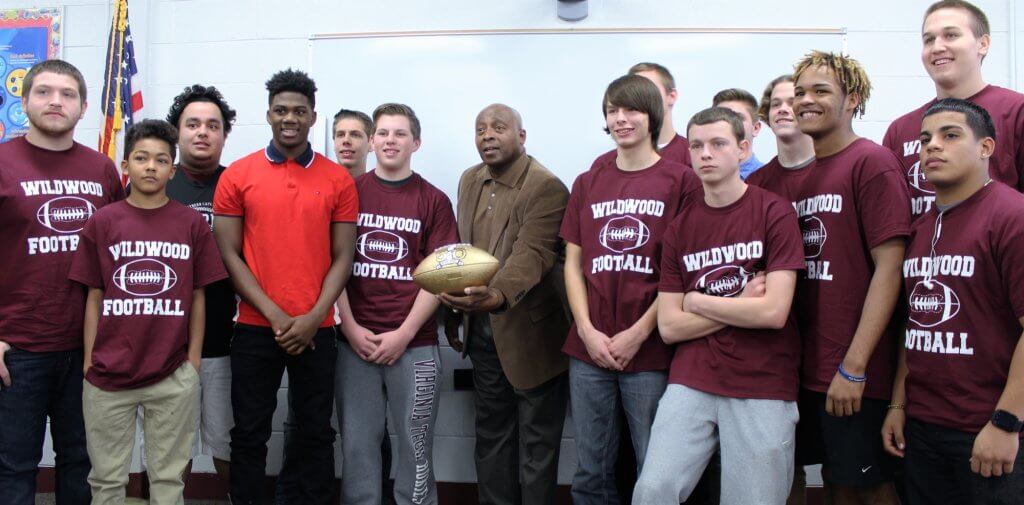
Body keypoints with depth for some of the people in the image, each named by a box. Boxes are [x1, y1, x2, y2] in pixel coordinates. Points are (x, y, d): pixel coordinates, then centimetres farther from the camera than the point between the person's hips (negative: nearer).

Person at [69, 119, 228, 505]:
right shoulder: (101, 222, 3)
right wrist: (89, 362, 2)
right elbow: (94, 298, 5)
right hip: (108, 376, 1)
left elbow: (198, 297, 4)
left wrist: (193, 361, 0)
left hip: (174, 378, 0)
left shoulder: (192, 224, 2)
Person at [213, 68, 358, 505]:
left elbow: (342, 257, 2)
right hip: (254, 328, 0)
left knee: (315, 434, 10)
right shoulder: (238, 176, 1)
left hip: (317, 330, 1)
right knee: (250, 434, 10)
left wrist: (313, 318, -10)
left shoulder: (338, 180, 3)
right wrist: (273, 314, -10)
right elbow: (229, 253, -1)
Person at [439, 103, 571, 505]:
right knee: (491, 434, 17)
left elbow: (531, 255, -29)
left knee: (537, 440, 6)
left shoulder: (546, 188, -16)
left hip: (531, 333, -7)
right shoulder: (470, 181, 8)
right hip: (483, 332, 7)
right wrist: (455, 311, 14)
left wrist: (496, 296, -46)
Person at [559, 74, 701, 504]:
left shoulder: (681, 181, 0)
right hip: (589, 350, 4)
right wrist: (587, 331, -2)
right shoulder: (587, 184, 13)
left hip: (650, 352, -3)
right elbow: (573, 262, 11)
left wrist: (638, 334, -10)